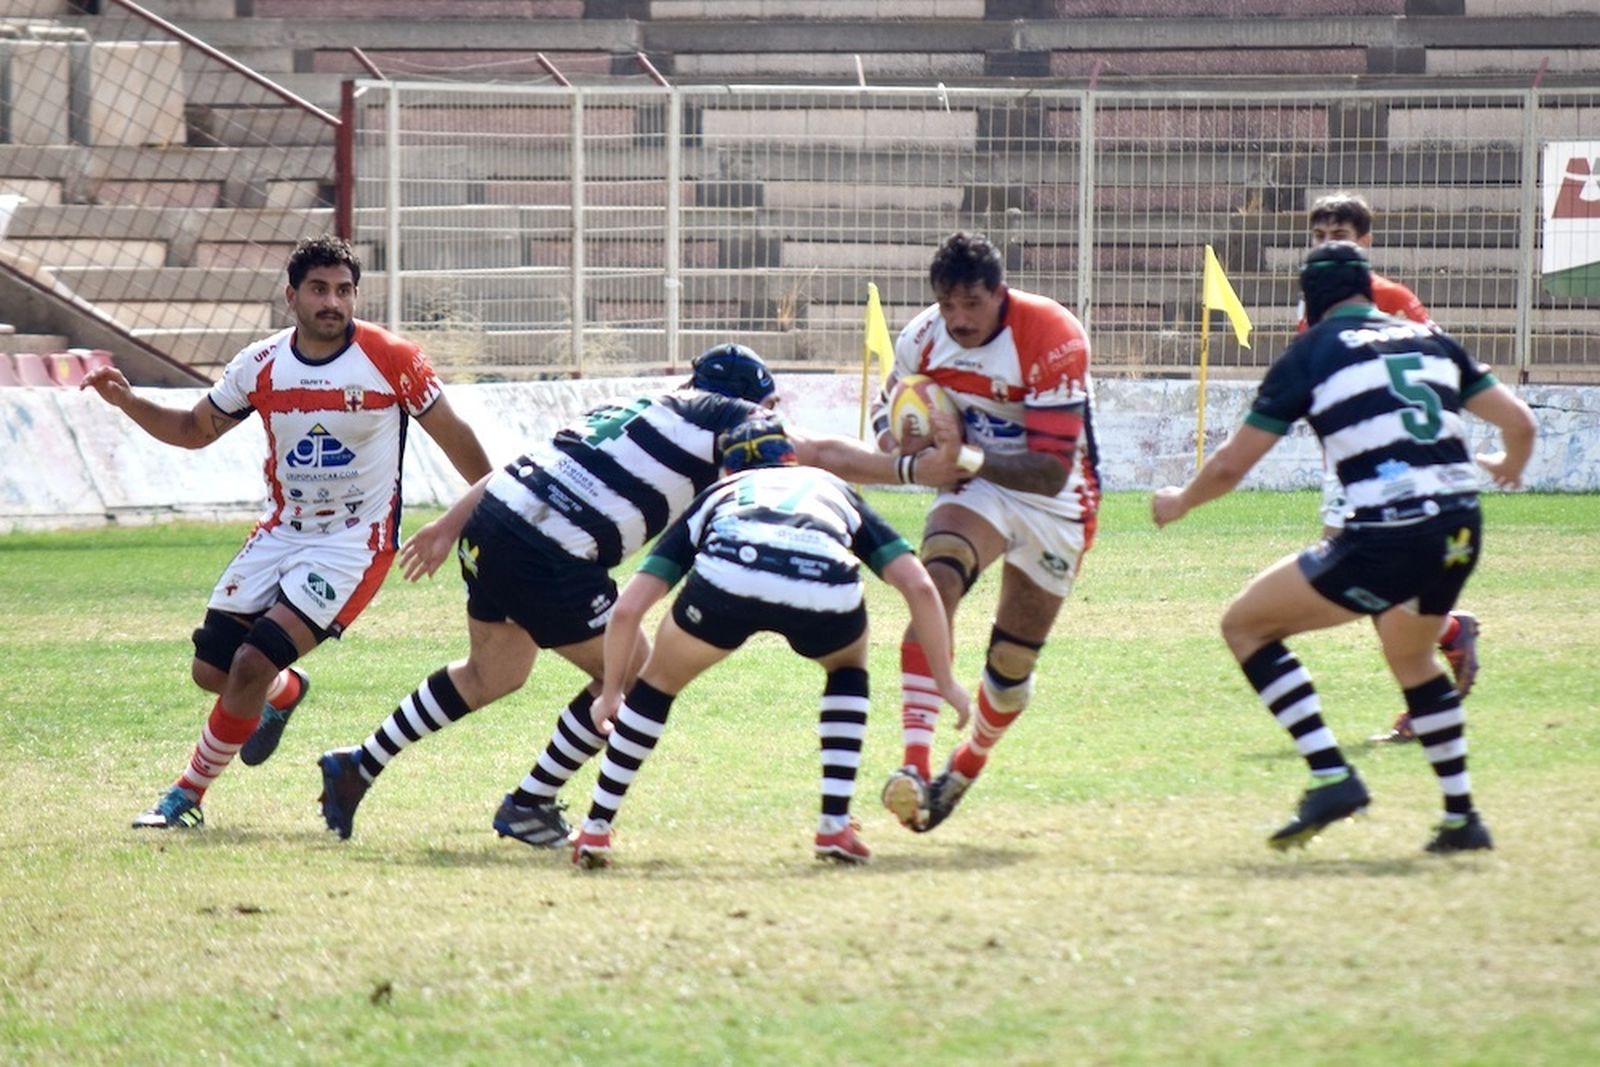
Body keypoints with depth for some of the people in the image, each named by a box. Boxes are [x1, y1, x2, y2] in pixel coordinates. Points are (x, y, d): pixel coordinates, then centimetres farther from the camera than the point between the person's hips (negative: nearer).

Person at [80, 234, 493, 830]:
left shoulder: (392, 361, -13)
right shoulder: (262, 365, -2)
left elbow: (452, 436, -1)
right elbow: (195, 430, 11)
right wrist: (127, 402, -5)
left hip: (353, 544, -5)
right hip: (281, 532, 5)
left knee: (252, 665, -18)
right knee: (211, 670, 2)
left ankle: (189, 794, 0)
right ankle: (284, 691, 38)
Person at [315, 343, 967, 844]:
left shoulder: (634, 408, 23)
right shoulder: (721, 418, 3)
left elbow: (524, 465, 21)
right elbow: (820, 455, 4)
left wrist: (451, 523, 24)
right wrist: (916, 469, 12)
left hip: (491, 524, 8)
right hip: (552, 563, -8)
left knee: (492, 674, 29)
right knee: (630, 676, 11)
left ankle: (357, 768, 31)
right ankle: (529, 806, 17)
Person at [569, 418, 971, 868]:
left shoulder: (716, 496, 39)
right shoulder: (834, 490, 41)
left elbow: (628, 608, 32)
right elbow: (919, 586, 28)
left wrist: (610, 691, 46)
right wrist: (945, 681, 35)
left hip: (727, 576, 0)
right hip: (826, 590, 0)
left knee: (661, 680, 29)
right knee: (848, 665, 35)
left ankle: (595, 830, 28)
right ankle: (835, 825, 25)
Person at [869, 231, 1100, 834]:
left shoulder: (1053, 338, -28)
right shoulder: (923, 339, -13)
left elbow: (1053, 471, -32)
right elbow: (891, 400, 7)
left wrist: (971, 457, -46)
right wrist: (892, 434, -18)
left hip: (1054, 504, -2)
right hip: (976, 487, 2)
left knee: (1013, 663, 4)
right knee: (935, 586, -29)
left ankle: (967, 768, 35)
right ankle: (915, 766, -38)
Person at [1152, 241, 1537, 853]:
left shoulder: (1310, 354, 4)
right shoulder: (1430, 341, 17)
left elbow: (1231, 465, 5)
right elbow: (1519, 423, 19)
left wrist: (1180, 503, 26)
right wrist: (1508, 468, 42)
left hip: (1387, 539, -6)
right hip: (1461, 530, 6)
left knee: (1245, 625, 8)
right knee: (1410, 655, 34)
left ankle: (1331, 776, -6)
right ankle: (1461, 818, 30)